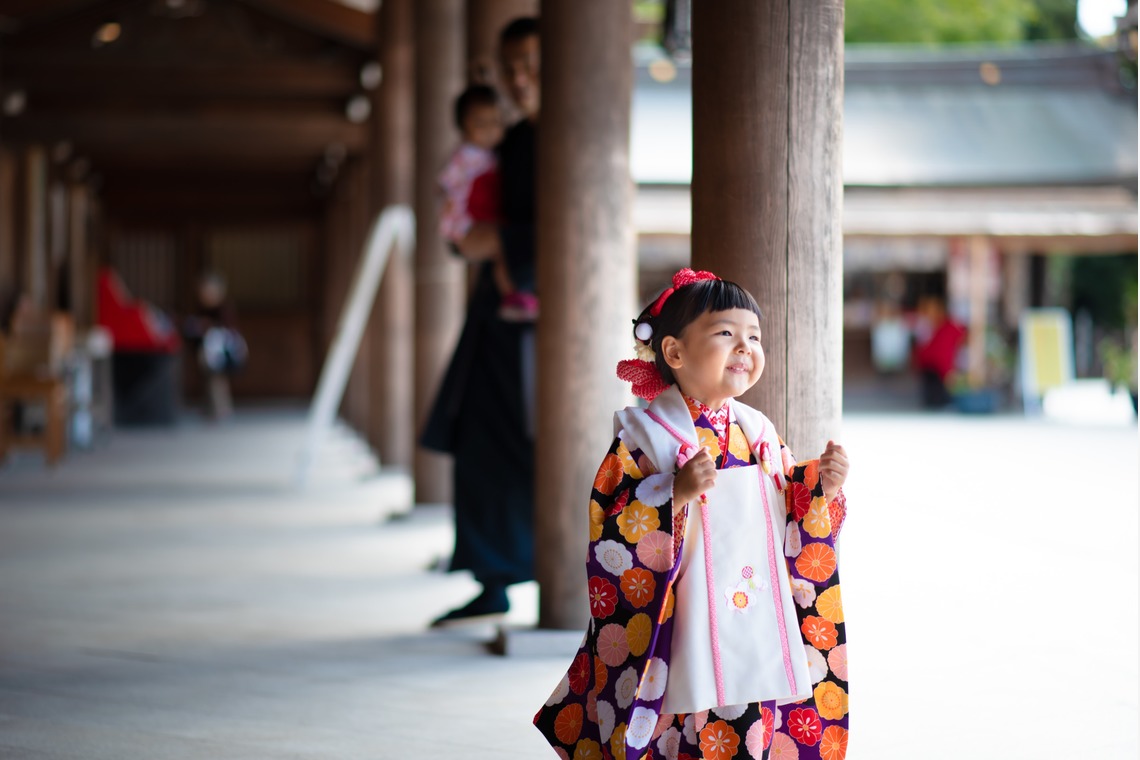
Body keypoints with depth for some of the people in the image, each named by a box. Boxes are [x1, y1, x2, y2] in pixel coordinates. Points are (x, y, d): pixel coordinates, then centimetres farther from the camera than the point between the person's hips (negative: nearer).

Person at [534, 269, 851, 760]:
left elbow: (797, 525, 19)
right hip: (681, 643, -5)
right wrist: (675, 494, -24)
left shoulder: (760, 435, 10)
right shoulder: (644, 439, -7)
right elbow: (608, 535, -13)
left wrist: (820, 487, 1)